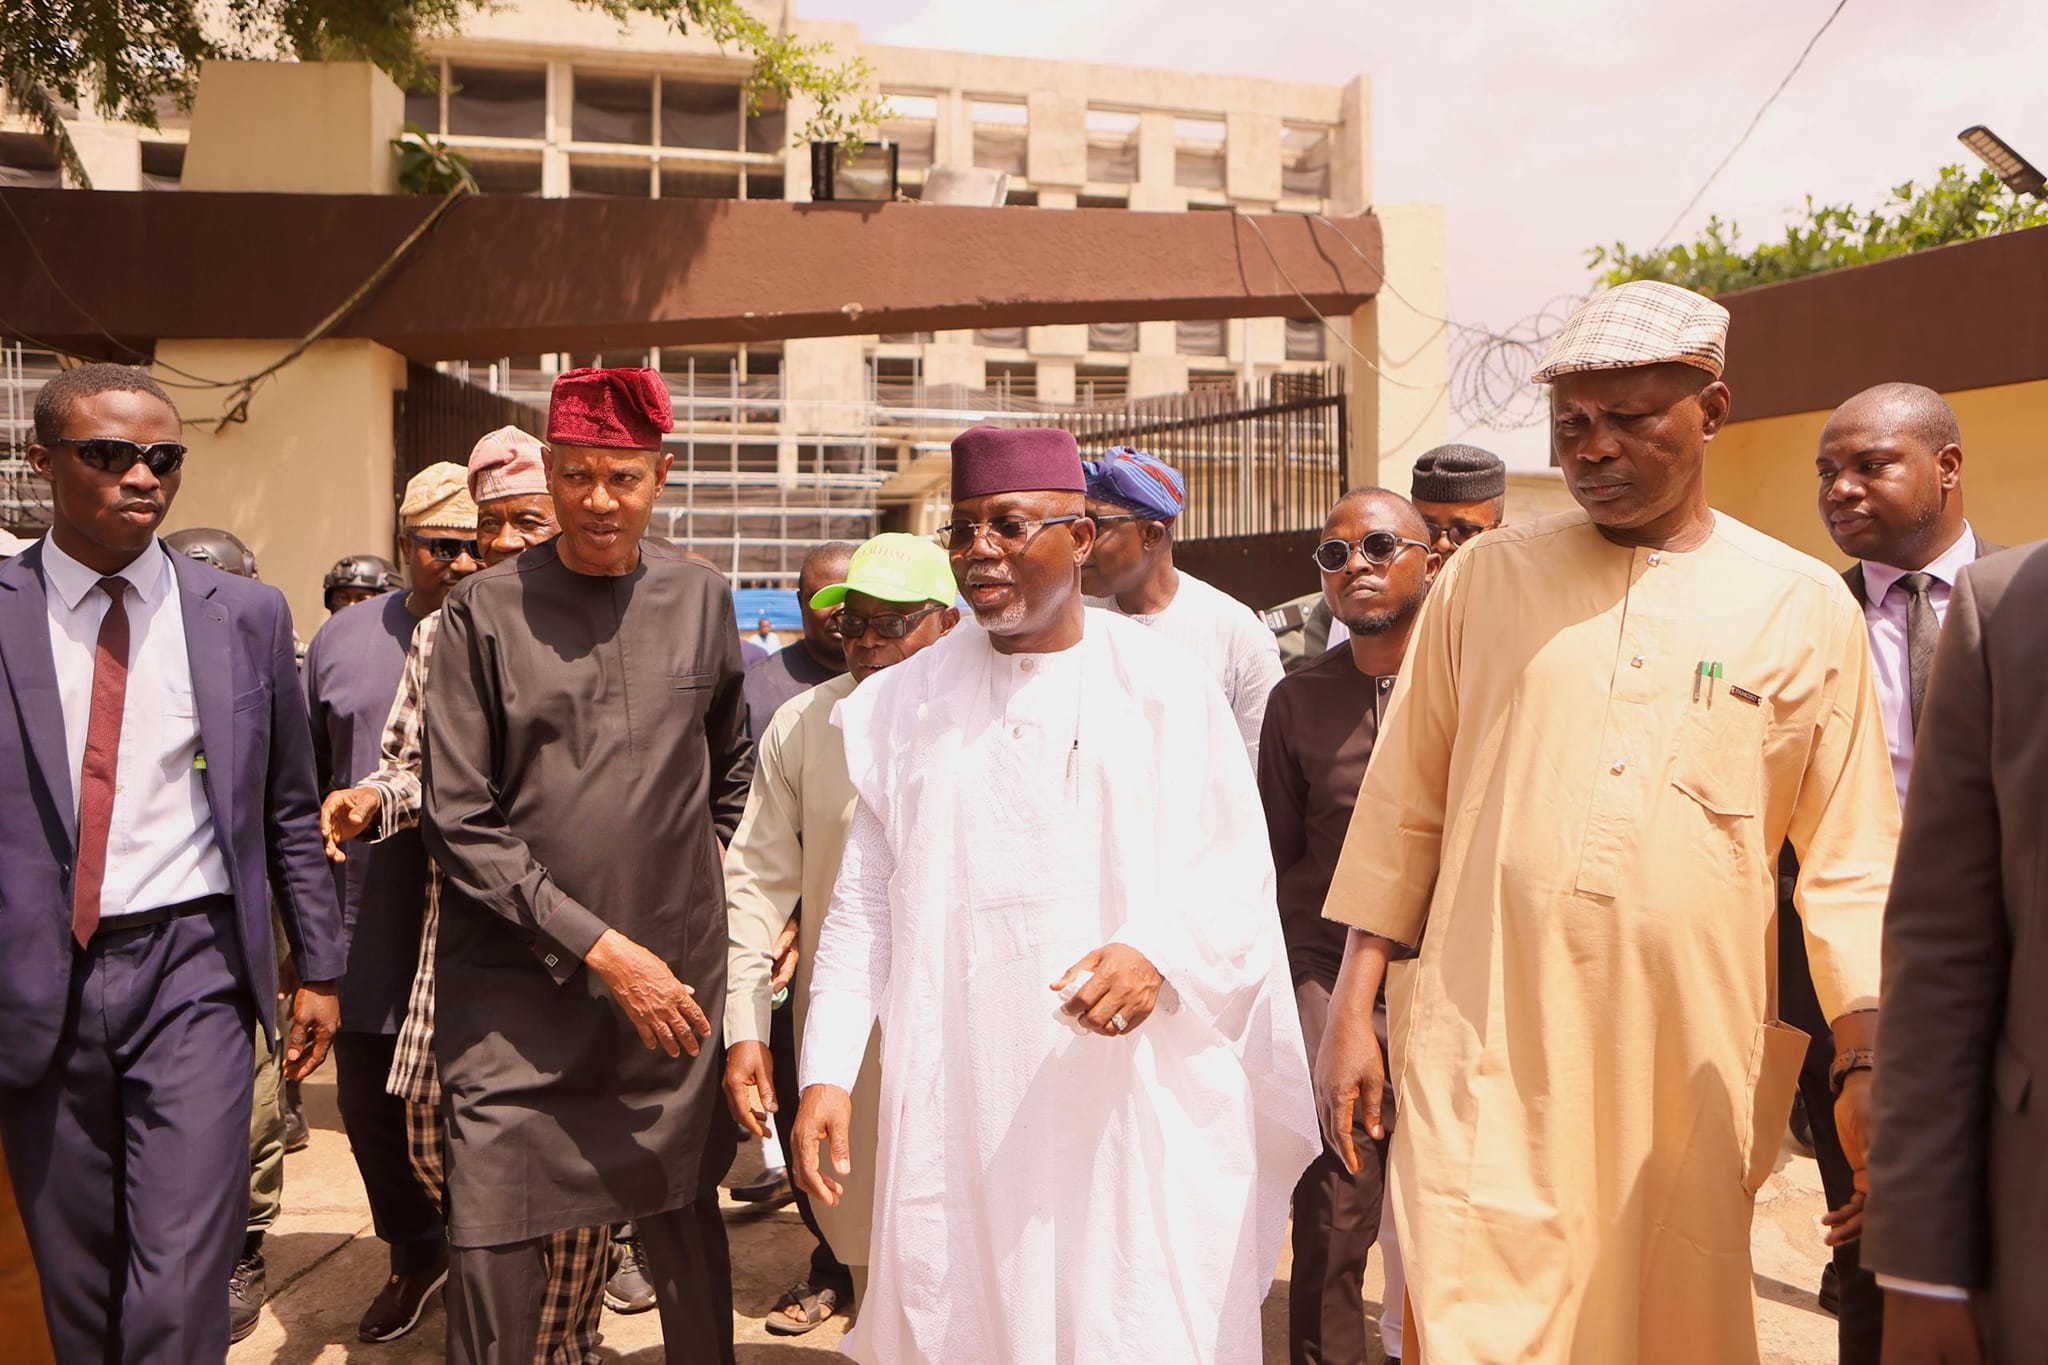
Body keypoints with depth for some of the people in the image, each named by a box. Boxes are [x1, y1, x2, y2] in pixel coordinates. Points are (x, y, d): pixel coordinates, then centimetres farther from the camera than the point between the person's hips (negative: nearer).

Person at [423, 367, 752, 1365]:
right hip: (515, 988, -2)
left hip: (675, 983, 2)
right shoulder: (484, 611, -4)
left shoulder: (699, 599, 5)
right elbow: (460, 824, -8)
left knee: (686, 1226, 14)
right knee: (492, 1248, 1)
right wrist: (599, 943, -13)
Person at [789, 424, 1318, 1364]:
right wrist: (826, 1075, 2)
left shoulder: (1164, 688, 2)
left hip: (1134, 1102, -2)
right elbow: (864, 902, 8)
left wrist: (1160, 952, -20)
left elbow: (1239, 874, 0)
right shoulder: (906, 705, 9)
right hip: (957, 1102, 2)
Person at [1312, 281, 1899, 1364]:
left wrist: (1871, 1062, -1)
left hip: (1694, 1068, 1)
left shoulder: (1804, 607, 4)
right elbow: (1404, 809, 7)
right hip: (1487, 1064, 0)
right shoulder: (1483, 578, 5)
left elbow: (1848, 857, 7)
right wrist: (1350, 1013, 5)